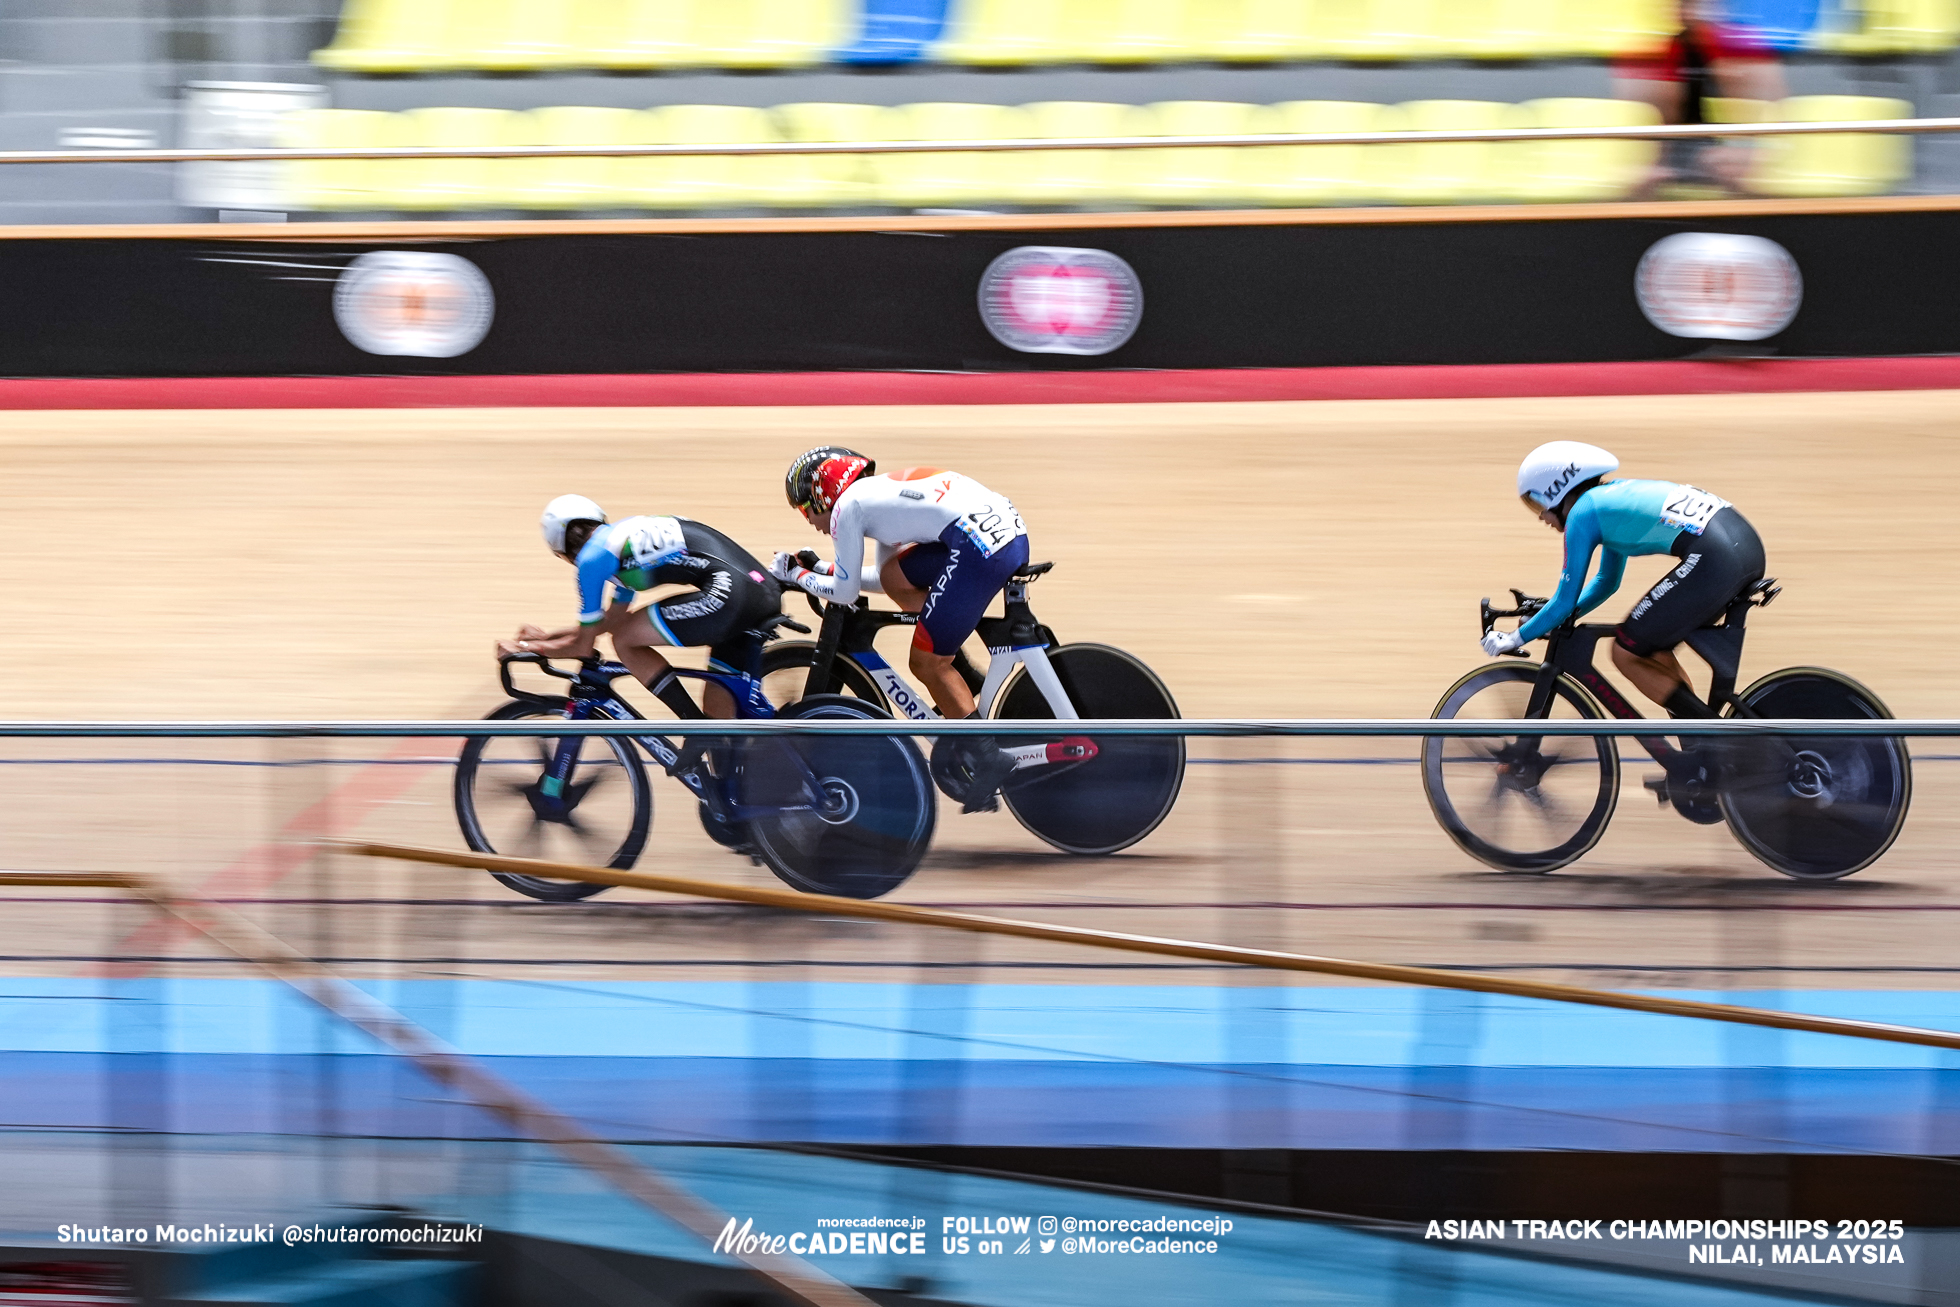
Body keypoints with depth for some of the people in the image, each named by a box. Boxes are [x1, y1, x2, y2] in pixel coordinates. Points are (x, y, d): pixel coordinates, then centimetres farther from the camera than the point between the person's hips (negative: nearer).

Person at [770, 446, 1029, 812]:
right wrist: (821, 567, 41)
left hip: (979, 547, -9)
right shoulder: (880, 493, 31)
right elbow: (882, 579, 41)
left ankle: (986, 757, 3)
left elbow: (845, 592, 11)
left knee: (926, 663, 2)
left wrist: (798, 576, 26)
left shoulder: (848, 505, 6)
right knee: (895, 577, 21)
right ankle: (965, 684, 18)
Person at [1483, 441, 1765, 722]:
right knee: (1655, 651, 22)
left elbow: (1565, 603, 7)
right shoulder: (1613, 495, 28)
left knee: (1626, 654, 4)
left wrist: (1514, 639, 18)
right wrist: (1552, 621, 39)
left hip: (1714, 560, -9)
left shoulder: (1582, 514, 3)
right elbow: (1607, 582, 39)